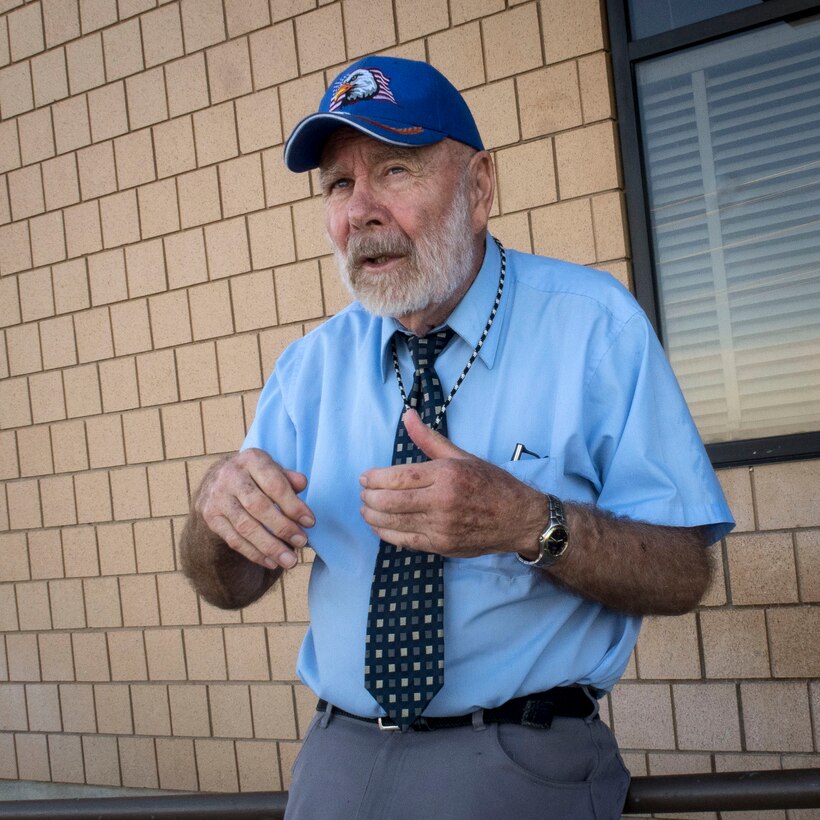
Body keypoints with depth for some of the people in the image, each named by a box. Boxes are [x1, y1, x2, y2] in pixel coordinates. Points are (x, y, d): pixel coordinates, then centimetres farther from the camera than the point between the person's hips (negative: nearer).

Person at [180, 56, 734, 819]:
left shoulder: (592, 325, -8)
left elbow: (682, 574, -11)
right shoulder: (312, 366, 4)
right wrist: (218, 506, -18)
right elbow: (230, 586, 4)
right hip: (338, 759, 4)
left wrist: (529, 524, -29)